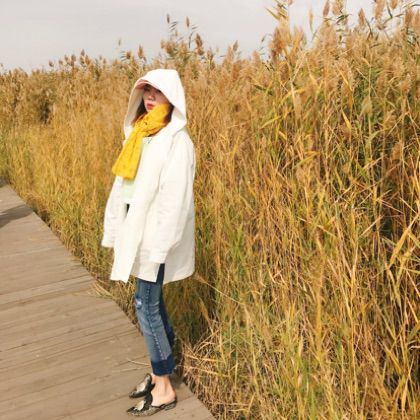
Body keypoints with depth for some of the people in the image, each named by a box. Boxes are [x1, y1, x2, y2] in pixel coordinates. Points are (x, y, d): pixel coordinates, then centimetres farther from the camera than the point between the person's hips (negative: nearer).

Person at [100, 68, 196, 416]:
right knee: (152, 302, 16)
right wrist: (116, 231, 10)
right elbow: (124, 183, 11)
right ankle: (160, 371, 32)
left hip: (156, 236, -8)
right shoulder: (139, 133, 10)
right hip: (137, 231, 8)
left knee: (146, 306, -2)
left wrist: (159, 246, -21)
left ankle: (164, 389, 13)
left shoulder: (177, 140, -15)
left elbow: (175, 198, -20)